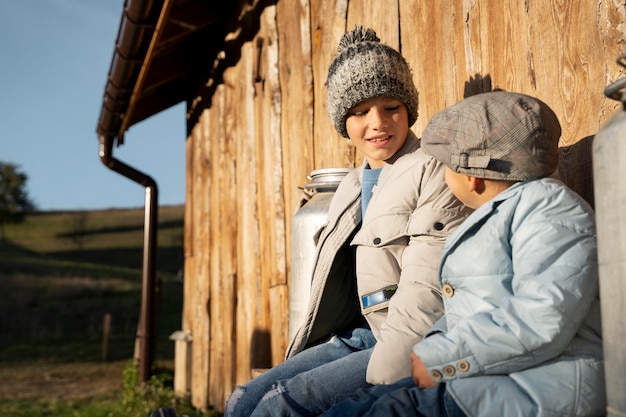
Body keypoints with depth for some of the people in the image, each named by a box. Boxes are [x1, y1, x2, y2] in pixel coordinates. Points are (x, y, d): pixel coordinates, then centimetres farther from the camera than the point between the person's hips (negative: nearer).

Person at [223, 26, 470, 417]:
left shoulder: (433, 172, -8)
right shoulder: (352, 187, 18)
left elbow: (426, 290, -16)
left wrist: (379, 378, -21)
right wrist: (305, 349, 8)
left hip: (411, 348, -7)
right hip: (358, 336, 8)